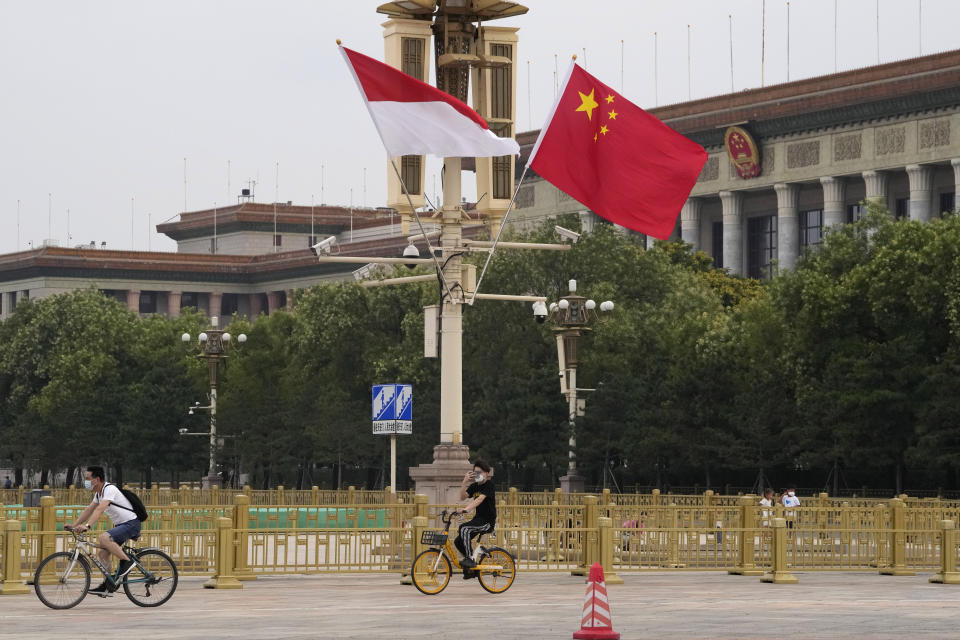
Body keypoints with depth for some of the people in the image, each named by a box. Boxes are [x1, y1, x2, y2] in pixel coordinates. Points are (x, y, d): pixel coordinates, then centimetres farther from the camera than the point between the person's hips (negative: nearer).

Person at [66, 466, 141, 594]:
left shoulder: (109, 489, -20)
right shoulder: (98, 493, 11)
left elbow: (100, 509, -33)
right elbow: (89, 510, 16)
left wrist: (87, 526, -44)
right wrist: (74, 525, 6)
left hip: (131, 524, -10)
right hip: (120, 525, 10)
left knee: (103, 538, -30)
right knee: (102, 552, 3)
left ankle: (127, 562, -19)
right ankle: (108, 584, 10)